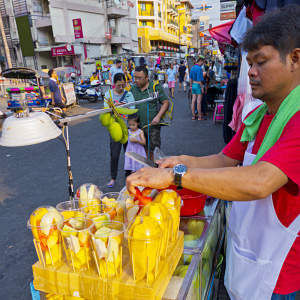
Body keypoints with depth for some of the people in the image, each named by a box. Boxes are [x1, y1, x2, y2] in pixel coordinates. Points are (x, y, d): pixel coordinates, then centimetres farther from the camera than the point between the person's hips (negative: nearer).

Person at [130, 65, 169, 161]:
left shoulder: (156, 87, -3)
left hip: (152, 125, -4)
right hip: (138, 126, 4)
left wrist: (158, 116, -14)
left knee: (153, 151, -2)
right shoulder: (133, 89, 9)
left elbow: (165, 103, -2)